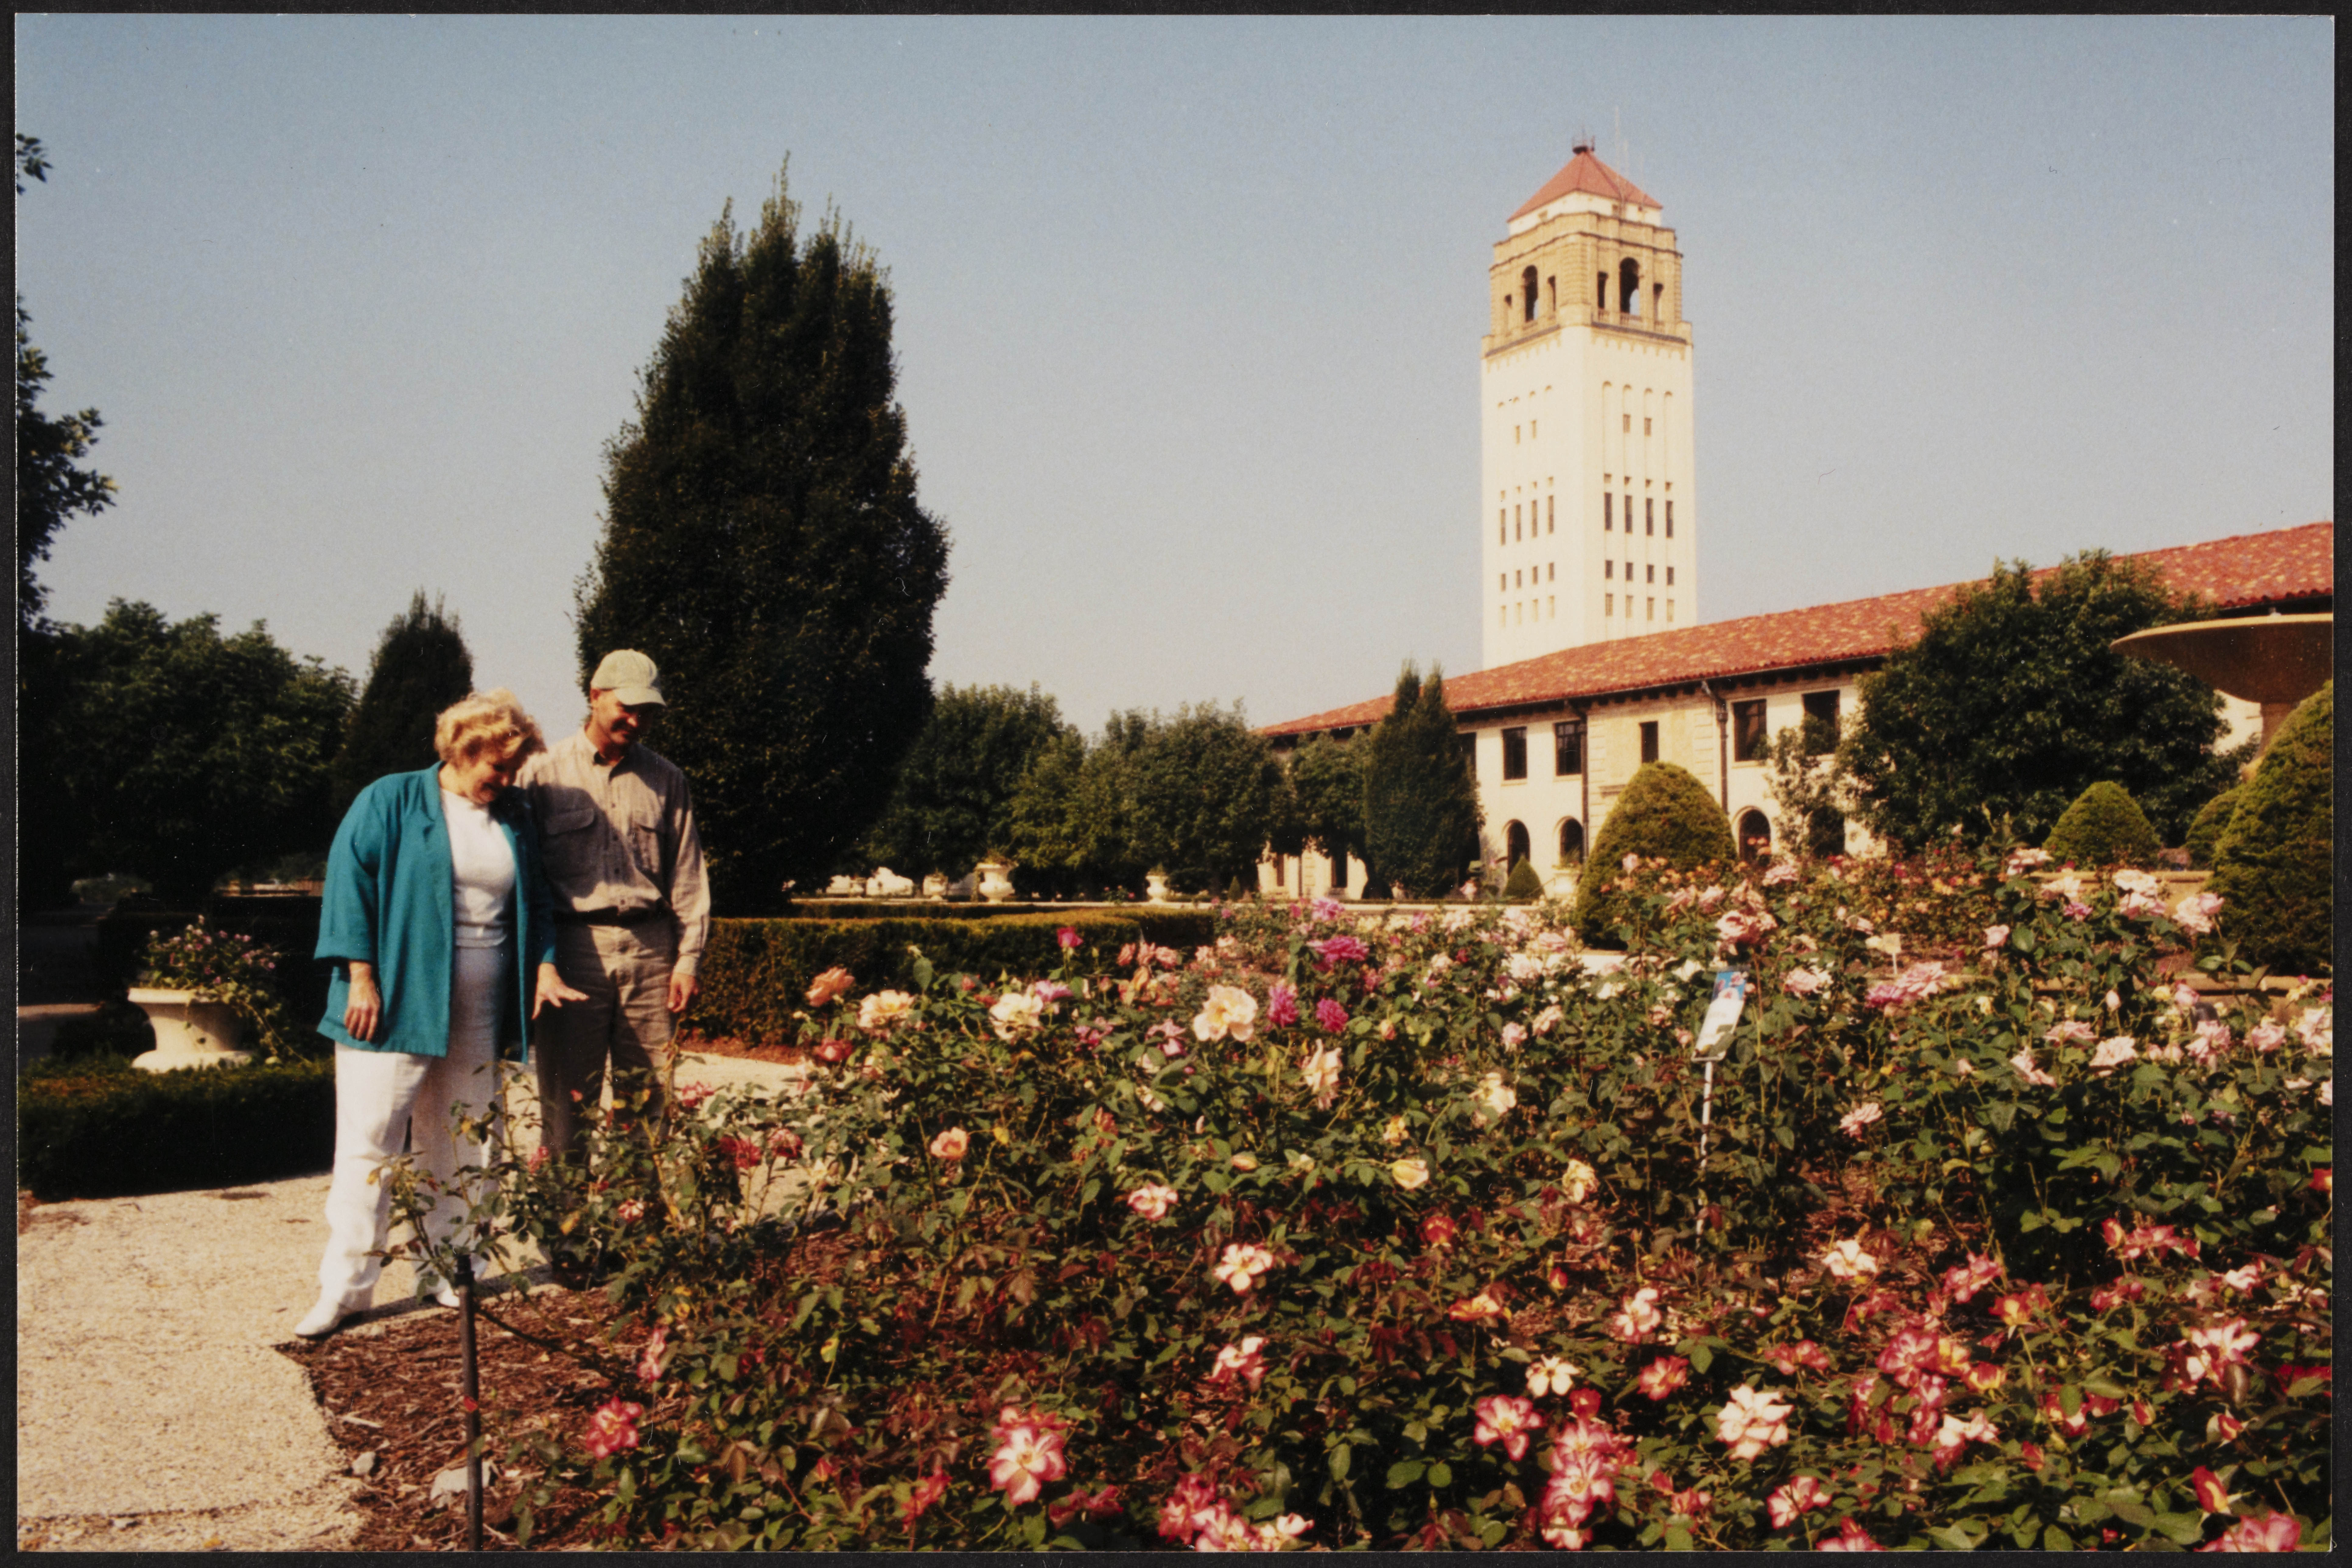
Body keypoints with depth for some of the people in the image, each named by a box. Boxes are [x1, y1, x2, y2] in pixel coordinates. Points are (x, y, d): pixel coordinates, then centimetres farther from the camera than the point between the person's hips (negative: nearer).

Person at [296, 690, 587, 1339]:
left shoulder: (513, 818, 14)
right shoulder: (390, 803, -1)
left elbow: (535, 901, 19)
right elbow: (349, 882, -6)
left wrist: (544, 966, 4)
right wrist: (362, 977, -12)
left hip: (478, 1017, 5)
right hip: (396, 1006, -4)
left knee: (462, 1150, 9)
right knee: (370, 1142, -3)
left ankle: (452, 1276, 20)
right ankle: (345, 1285, 5)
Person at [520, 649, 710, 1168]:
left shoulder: (666, 779, 12)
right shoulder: (545, 772, 5)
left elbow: (687, 873, 11)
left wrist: (689, 957, 3)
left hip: (650, 949, 2)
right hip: (574, 945, -2)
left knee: (649, 1099, 4)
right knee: (567, 1099, 0)